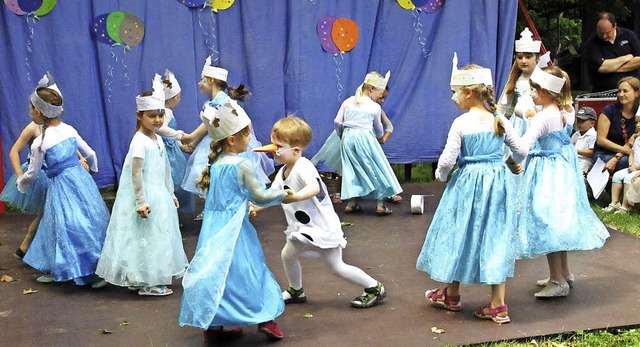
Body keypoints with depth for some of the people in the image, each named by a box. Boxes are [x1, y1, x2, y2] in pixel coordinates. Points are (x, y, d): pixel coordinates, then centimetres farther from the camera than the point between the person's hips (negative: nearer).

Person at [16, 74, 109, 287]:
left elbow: (32, 173, -2)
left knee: (70, 229, 3)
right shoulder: (70, 130, 2)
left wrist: (20, 183, 20)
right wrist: (93, 168, 36)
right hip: (82, 179, 7)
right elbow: (90, 154, 14)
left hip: (62, 186, -7)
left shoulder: (39, 143, -13)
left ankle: (93, 274, 8)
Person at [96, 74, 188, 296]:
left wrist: (170, 194, 20)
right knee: (146, 237, -2)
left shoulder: (158, 140, 9)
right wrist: (141, 202, -24)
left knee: (159, 236, 15)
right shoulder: (139, 141, -17)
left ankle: (140, 280, 26)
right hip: (146, 197, -9)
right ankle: (147, 284, 8)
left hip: (159, 196, 9)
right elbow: (136, 173, -21)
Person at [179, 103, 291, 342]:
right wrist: (282, 194, 5)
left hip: (214, 228, 6)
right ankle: (265, 319, 16)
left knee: (217, 272, 10)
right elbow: (260, 196, -10)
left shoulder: (215, 164, 7)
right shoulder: (242, 165, -15)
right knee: (246, 269, 5)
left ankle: (212, 326, 16)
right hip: (234, 230, -6)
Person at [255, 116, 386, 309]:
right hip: (302, 227, 9)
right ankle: (296, 291, 38)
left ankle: (374, 288, 15)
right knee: (287, 255, 15)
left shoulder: (303, 167, -26)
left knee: (336, 266, -2)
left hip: (322, 226, -9)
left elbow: (314, 187, -45)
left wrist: (293, 197, -61)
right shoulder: (283, 172, 3)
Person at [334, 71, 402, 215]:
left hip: (348, 138, 4)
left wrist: (341, 135, 22)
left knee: (352, 170, 13)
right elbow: (378, 129, 11)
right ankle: (380, 204, 4)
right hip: (365, 137, -4)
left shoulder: (348, 102, 8)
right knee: (377, 169, 6)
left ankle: (351, 203, 11)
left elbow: (337, 122, 5)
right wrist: (379, 136, 33)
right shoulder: (375, 107, -2)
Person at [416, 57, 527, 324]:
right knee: (496, 236, 9)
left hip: (468, 183, -4)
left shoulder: (461, 124, -13)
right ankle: (498, 305, 8)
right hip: (499, 182, 4)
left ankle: (451, 295, 30)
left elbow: (447, 159, -14)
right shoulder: (500, 121, 0)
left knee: (459, 234, 13)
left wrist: (440, 174, 7)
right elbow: (520, 149, 8)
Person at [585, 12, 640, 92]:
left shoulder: (629, 35, 6)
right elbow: (600, 67, -15)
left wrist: (613, 68, -8)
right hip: (603, 92, -1)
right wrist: (625, 58, -5)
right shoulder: (592, 44, -2)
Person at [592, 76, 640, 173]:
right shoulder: (610, 110, -5)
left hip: (624, 156, 4)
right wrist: (625, 150, -15)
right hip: (603, 154, -4)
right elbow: (600, 140, -8)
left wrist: (616, 158, -20)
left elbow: (632, 142, -3)